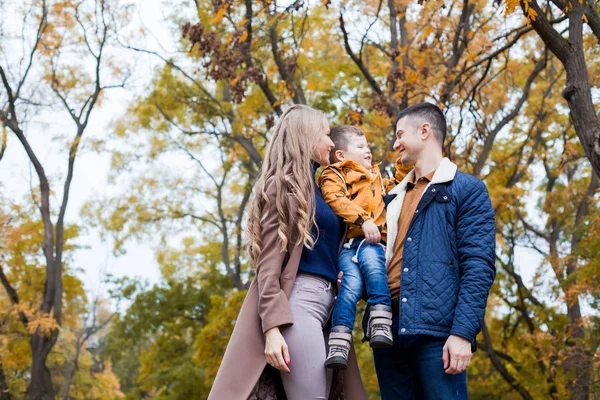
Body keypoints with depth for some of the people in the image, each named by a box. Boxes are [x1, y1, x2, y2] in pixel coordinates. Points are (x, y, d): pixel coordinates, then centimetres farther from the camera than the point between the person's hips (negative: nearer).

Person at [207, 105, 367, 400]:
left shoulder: (318, 186, 22)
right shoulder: (285, 183, -3)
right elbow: (269, 260, -11)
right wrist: (272, 326, -20)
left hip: (325, 301, 9)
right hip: (298, 300, -9)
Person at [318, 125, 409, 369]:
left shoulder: (376, 179, 34)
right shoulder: (333, 175, 11)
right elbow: (335, 200, -8)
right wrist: (363, 220, -21)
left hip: (372, 243, 4)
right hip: (347, 242, -4)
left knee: (372, 264, -32)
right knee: (352, 283, -28)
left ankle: (381, 325, -38)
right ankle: (339, 342, -29)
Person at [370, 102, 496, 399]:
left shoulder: (467, 190, 3)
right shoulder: (394, 197, 22)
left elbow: (478, 267, -7)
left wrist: (463, 332, -17)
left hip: (436, 330, -6)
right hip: (388, 329, 6)